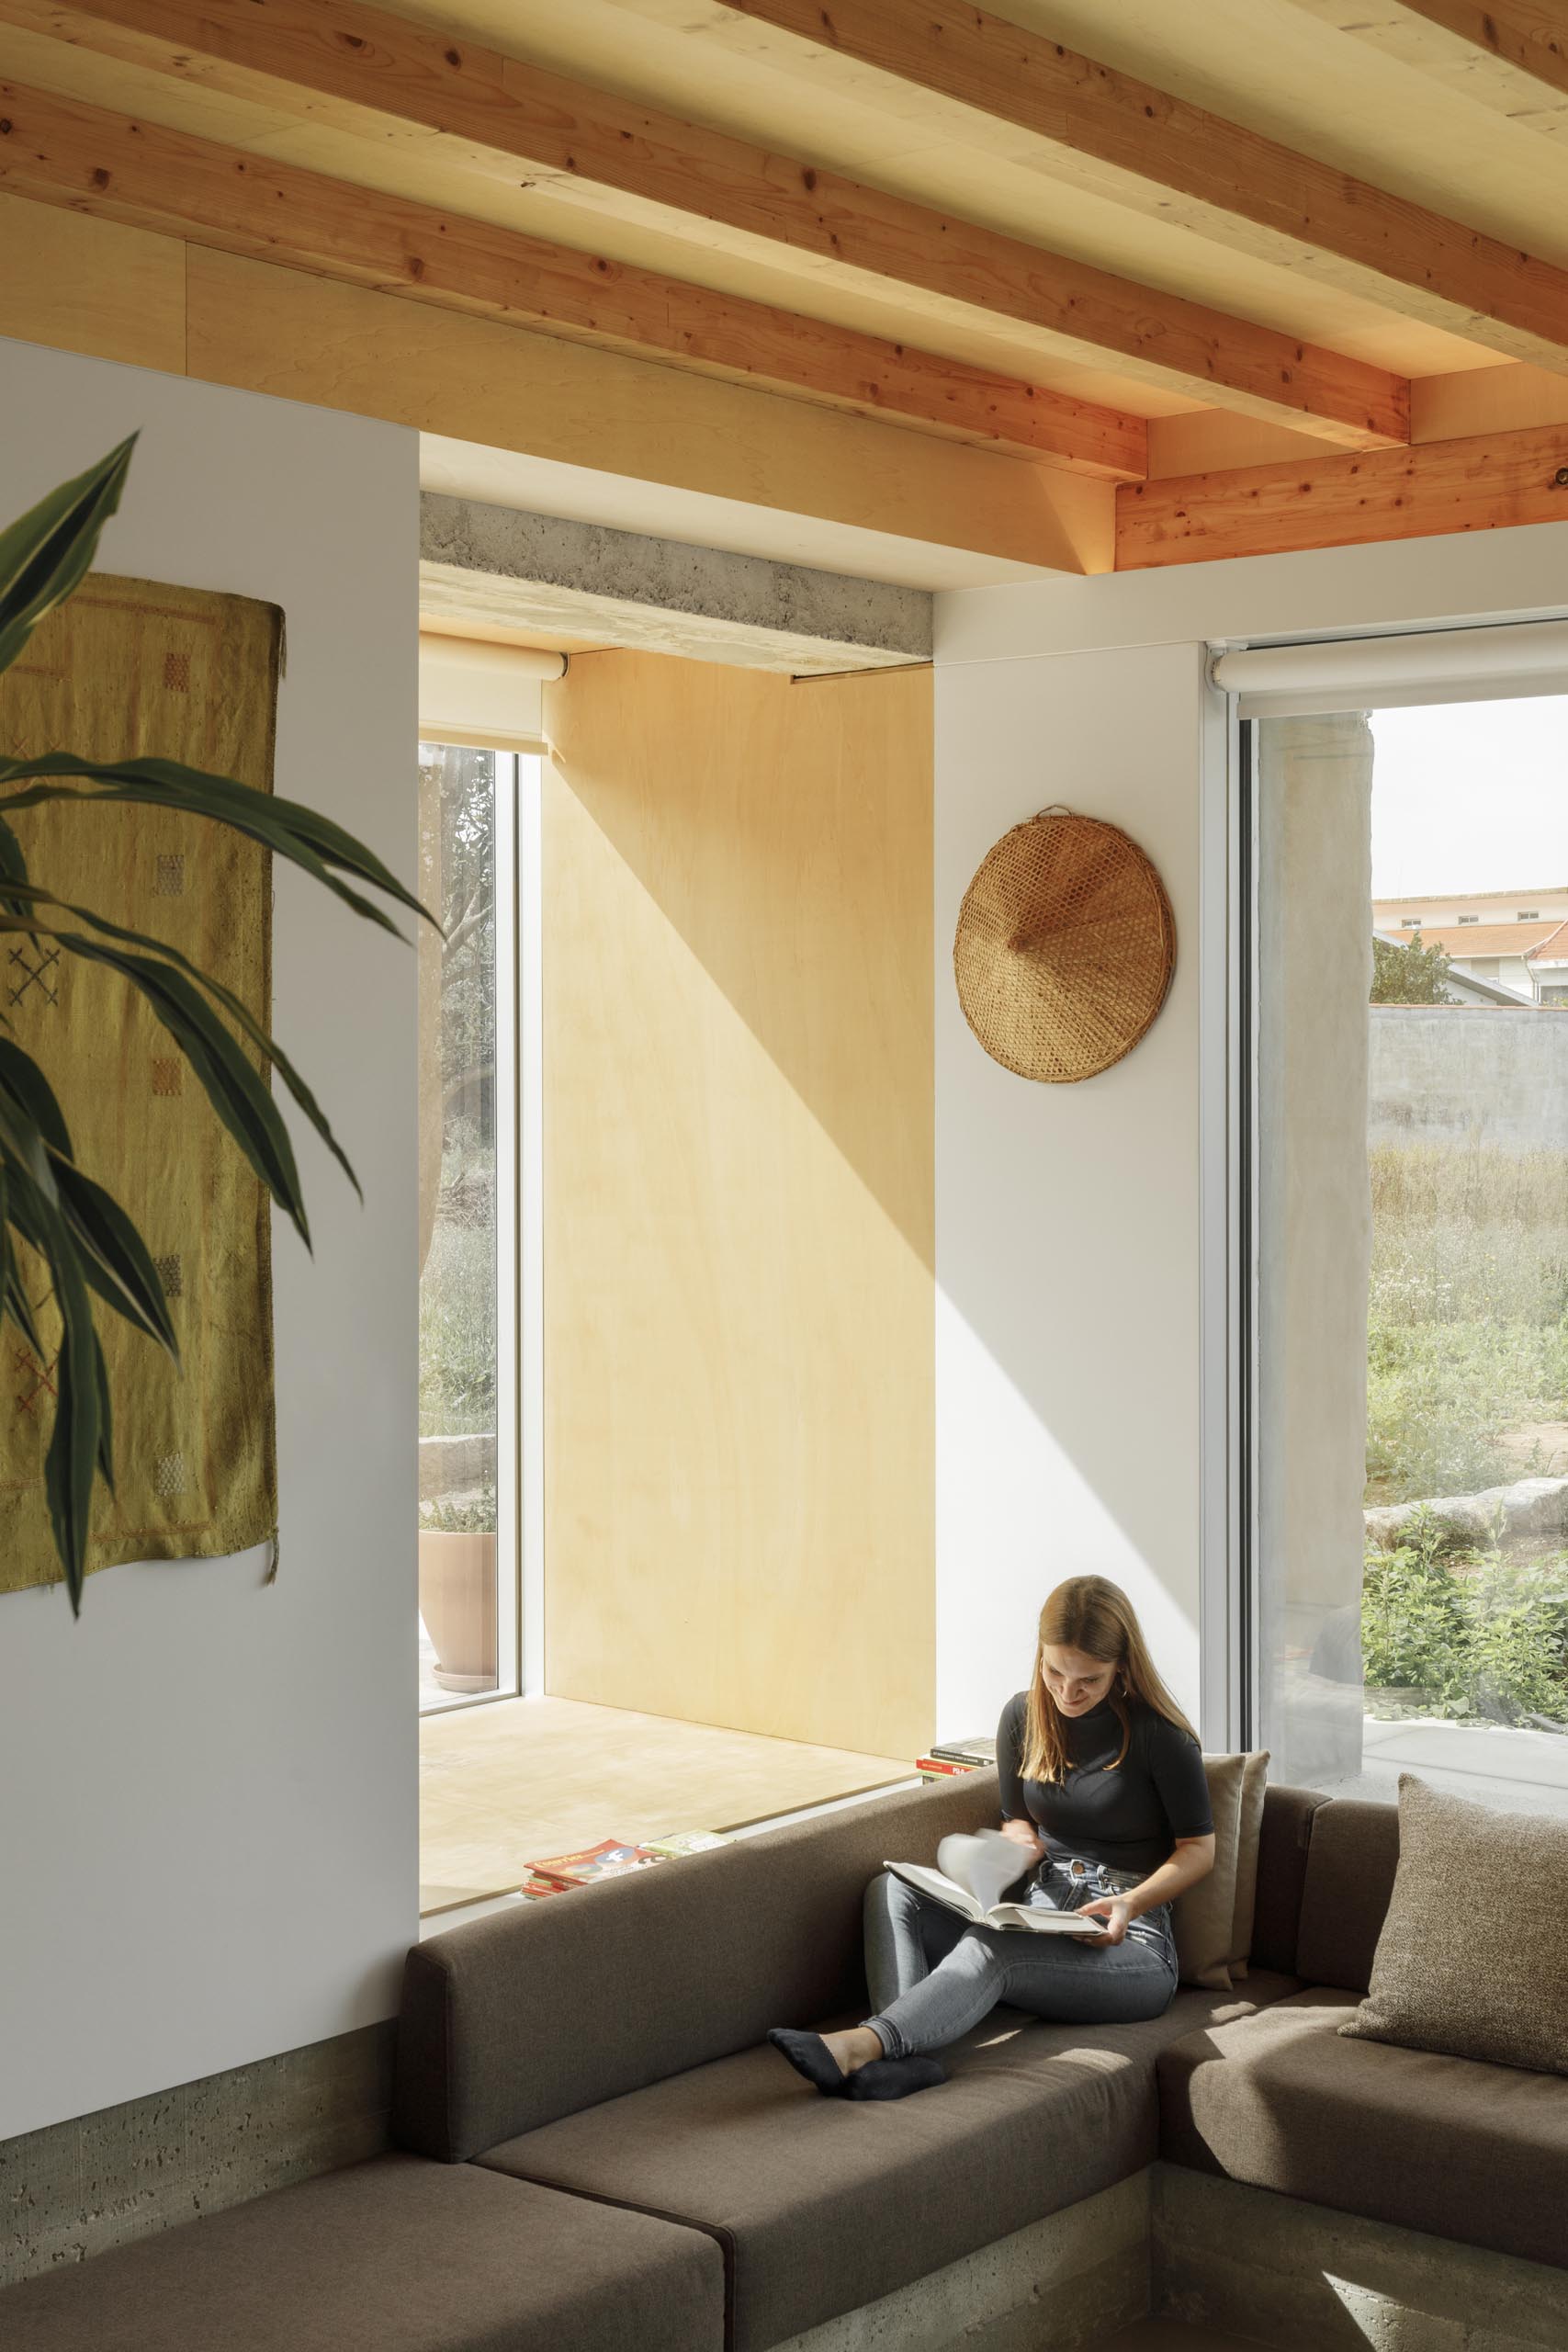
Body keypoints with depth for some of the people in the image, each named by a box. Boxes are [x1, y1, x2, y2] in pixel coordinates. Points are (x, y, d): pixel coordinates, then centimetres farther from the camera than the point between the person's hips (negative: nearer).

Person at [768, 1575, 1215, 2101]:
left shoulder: (1159, 1735, -9)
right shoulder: (1023, 1716, 7)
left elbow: (1200, 1848, -2)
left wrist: (1131, 1903, -18)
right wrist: (1018, 1852, -5)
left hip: (1128, 1943, -6)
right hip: (1037, 1916, 6)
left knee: (993, 1947, -36)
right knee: (891, 1890, -16)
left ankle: (858, 2046, -54)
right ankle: (905, 2055, -40)